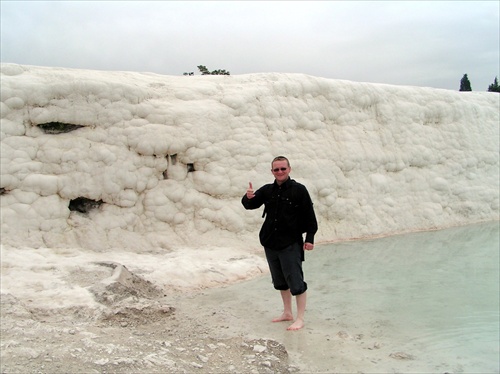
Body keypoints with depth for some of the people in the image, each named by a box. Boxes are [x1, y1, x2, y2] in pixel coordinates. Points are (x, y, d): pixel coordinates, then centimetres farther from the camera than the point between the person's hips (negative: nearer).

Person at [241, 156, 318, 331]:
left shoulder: (299, 190, -8)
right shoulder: (267, 190, 7)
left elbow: (309, 215, -7)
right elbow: (250, 205, 4)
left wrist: (310, 238, -11)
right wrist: (248, 197, -20)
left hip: (291, 244, -6)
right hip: (270, 243, 6)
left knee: (296, 282, -3)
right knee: (280, 281, 17)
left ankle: (300, 319, 8)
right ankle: (287, 313, 33)